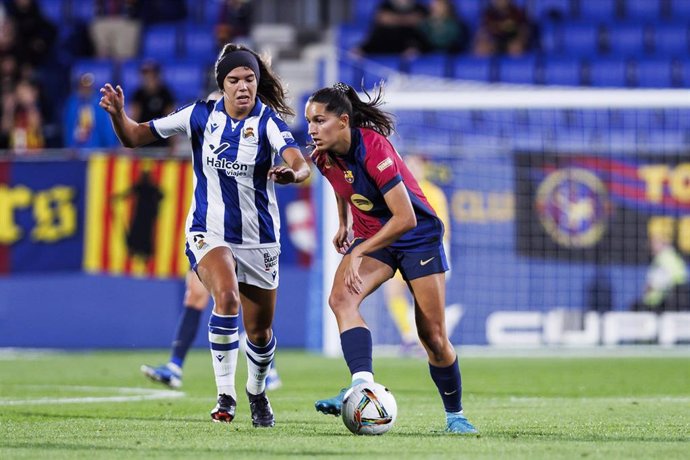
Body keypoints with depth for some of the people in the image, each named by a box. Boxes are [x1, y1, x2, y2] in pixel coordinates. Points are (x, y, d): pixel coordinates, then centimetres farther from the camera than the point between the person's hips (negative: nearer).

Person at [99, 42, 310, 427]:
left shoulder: (268, 121, -12)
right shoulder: (202, 115, -5)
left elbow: (300, 164, -29)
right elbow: (135, 137, 0)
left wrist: (293, 174, -53)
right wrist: (118, 114, -20)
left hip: (258, 237, 0)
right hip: (209, 232, 0)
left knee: (260, 331, 9)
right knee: (227, 298, -29)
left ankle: (258, 392, 39)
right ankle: (226, 394, -21)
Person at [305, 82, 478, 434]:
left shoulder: (373, 148, -29)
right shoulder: (324, 156, -9)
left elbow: (405, 218, -32)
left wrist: (357, 253, -32)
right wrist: (343, 223, 13)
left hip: (417, 236, -5)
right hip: (370, 237, 5)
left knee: (433, 337, -4)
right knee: (340, 298, -27)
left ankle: (455, 415, 18)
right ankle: (363, 385, -40)